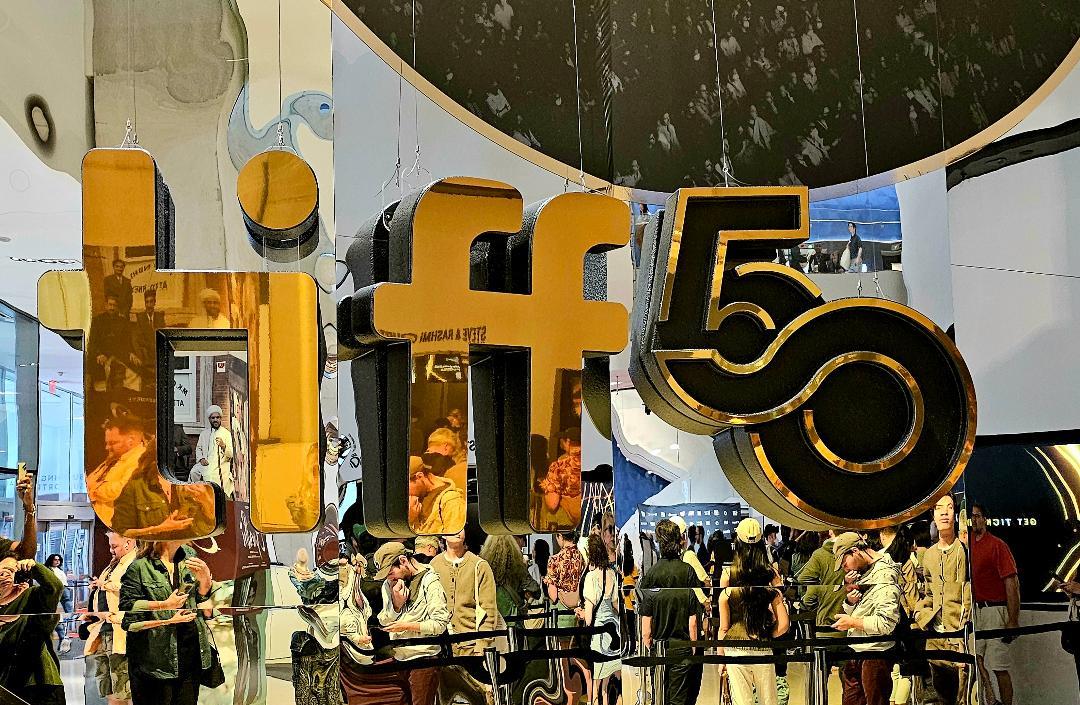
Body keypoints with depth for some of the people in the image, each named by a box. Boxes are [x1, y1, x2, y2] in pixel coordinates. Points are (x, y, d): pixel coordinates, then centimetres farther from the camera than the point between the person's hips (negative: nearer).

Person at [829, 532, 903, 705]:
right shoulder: (864, 571, 12)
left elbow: (886, 623, -25)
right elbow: (851, 612, 19)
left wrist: (852, 622, -15)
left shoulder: (884, 575, -16)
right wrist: (850, 599, -2)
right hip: (856, 652, 9)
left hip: (875, 654, -9)